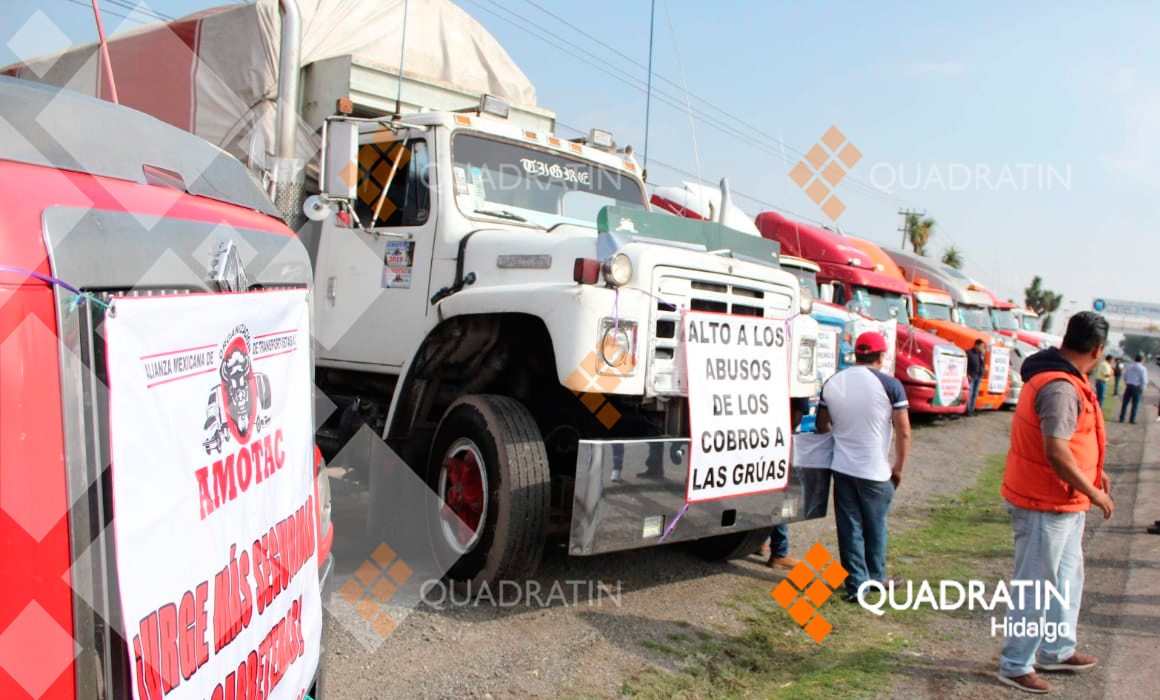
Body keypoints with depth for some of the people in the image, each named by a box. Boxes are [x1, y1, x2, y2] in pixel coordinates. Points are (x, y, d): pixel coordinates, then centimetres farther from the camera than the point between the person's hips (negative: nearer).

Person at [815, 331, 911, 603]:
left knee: (849, 527, 9)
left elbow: (822, 425, 11)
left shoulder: (832, 383, 2)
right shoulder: (889, 385, -10)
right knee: (875, 527, 16)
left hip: (842, 467, 3)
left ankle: (856, 585, 12)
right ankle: (875, 578, 31)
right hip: (875, 471, -3)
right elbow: (904, 432, -10)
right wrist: (898, 467, 1)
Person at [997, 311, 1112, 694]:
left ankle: (1056, 650, 38)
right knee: (1035, 586, 1)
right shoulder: (1060, 388, -25)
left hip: (1064, 502, 11)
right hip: (1045, 504, -11)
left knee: (1068, 575, 23)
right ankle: (1015, 665, 14)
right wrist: (1092, 492, -20)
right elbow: (1056, 452, -31)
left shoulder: (1065, 380, 9)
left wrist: (1090, 473, 19)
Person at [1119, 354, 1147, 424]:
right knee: (1135, 404, 4)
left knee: (1125, 403, 7)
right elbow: (1144, 380, -9)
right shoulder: (1143, 368, -8)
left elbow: (1124, 377, 12)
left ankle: (1121, 418, 8)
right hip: (1137, 387, -4)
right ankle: (1132, 420, 6)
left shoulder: (1128, 367, 6)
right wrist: (1142, 389, 0)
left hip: (1128, 386, 4)